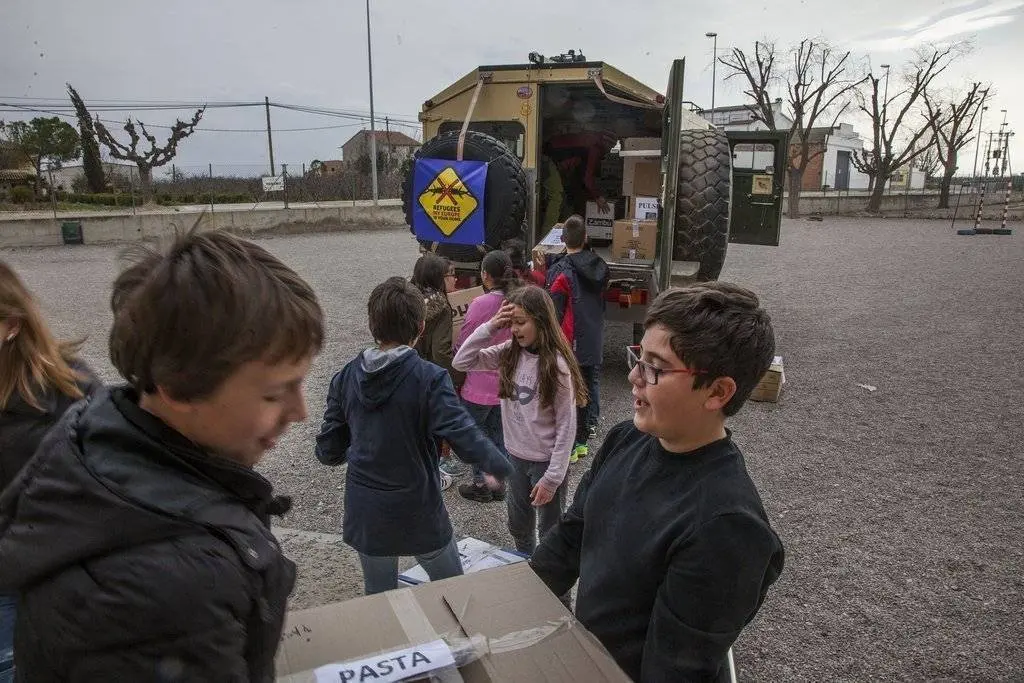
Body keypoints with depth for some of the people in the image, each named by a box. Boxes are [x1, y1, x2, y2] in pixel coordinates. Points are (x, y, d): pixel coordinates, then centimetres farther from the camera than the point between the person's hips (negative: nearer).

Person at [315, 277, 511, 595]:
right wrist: (499, 467, -12)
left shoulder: (346, 377, -6)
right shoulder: (430, 379, -20)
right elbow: (464, 434, -26)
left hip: (365, 516, 4)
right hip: (419, 514, -4)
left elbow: (328, 451, -1)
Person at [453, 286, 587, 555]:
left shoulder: (557, 365, -20)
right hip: (516, 456, 6)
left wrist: (552, 478, -17)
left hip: (546, 461, -6)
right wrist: (488, 328, -15)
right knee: (519, 527, 24)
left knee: (550, 533, 12)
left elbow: (566, 426, -17)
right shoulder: (509, 353, -4)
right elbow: (461, 362, -4)